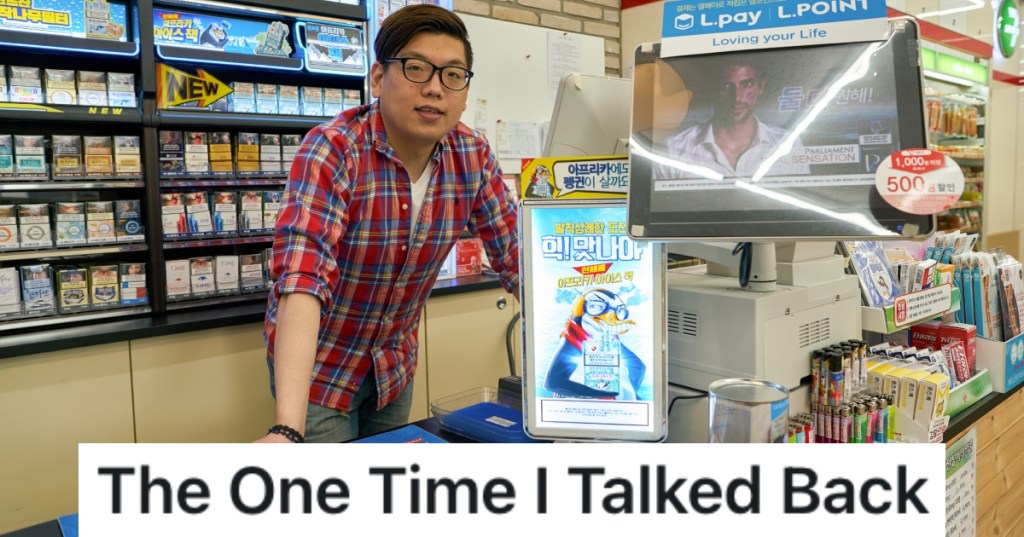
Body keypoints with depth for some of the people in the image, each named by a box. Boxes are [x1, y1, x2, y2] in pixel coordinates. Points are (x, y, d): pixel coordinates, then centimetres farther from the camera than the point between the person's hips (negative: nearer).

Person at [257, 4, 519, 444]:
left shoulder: (472, 156, -12)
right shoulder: (332, 150, -27)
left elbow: (518, 257, -6)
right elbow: (303, 277, -38)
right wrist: (288, 429, -48)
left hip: (396, 363, 5)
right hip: (318, 365, -5)